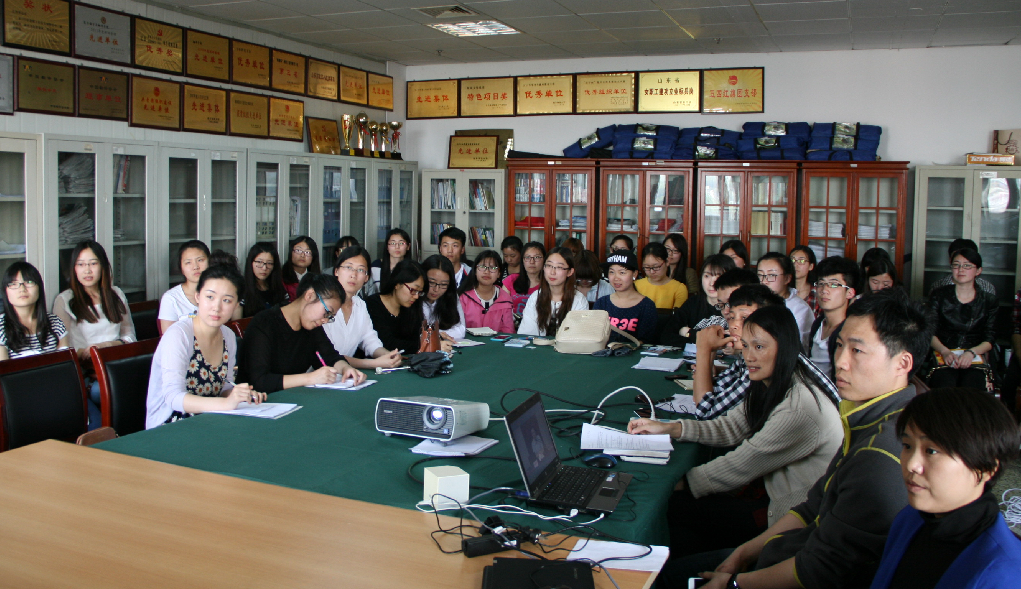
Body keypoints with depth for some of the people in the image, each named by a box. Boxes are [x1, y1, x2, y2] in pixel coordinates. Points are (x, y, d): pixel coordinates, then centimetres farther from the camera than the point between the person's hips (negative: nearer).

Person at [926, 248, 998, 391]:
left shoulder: (989, 301, 12)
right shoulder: (939, 295, 10)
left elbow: (989, 340, 7)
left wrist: (971, 353, -13)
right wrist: (945, 351, -16)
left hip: (975, 359, 1)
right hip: (942, 357, 0)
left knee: (970, 390, -32)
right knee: (945, 388, -33)